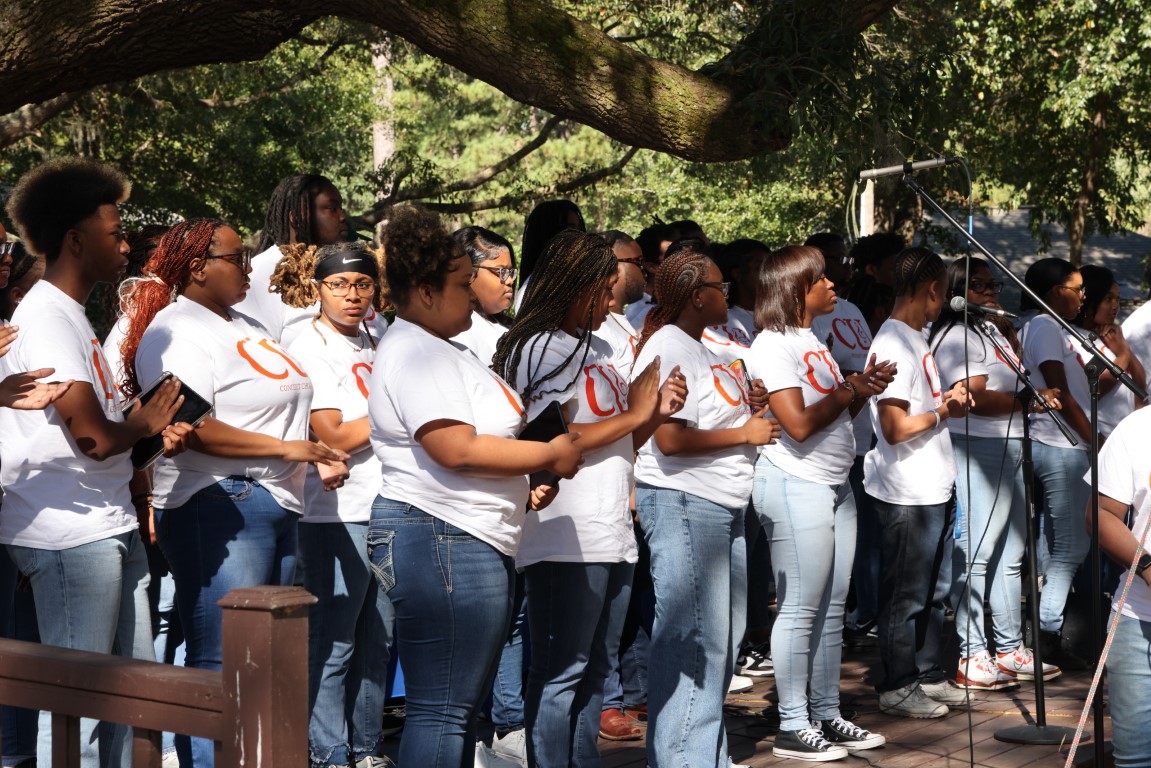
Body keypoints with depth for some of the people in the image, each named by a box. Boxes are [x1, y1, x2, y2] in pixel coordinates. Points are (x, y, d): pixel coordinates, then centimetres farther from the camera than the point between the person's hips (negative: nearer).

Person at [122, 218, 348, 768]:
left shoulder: (245, 326, 19)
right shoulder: (176, 334, -11)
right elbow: (191, 429, -21)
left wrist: (317, 456, 12)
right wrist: (283, 448, -19)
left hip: (276, 506, 10)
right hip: (217, 509, -10)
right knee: (222, 666, -10)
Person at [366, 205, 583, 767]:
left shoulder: (433, 351, 21)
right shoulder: (419, 354, -14)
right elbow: (458, 450, -24)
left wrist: (522, 487, 16)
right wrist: (550, 456, -13)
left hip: (462, 545, 12)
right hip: (442, 539, -12)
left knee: (458, 709, 13)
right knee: (443, 711, -10)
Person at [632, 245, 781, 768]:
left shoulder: (700, 347, 17)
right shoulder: (668, 348, -14)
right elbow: (671, 439, -22)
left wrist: (749, 405, 9)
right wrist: (745, 434, -12)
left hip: (721, 507, 10)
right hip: (683, 505, -10)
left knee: (723, 639, 15)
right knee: (693, 640, -7)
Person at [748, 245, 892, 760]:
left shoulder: (811, 341, 17)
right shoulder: (773, 346, -12)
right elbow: (799, 424, -20)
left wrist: (865, 388, 3)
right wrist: (848, 391, -9)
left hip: (835, 485, 9)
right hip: (795, 485, -9)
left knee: (832, 609, 12)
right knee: (801, 610, -5)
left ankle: (827, 716, 19)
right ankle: (792, 727, 2)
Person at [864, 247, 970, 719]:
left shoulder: (916, 339, 14)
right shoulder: (893, 344, -18)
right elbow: (895, 427, -24)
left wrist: (949, 400, 8)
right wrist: (943, 411, -11)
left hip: (934, 487, 10)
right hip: (907, 494, -10)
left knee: (934, 590, 18)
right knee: (906, 595, 0)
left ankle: (929, 676, 28)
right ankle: (897, 688, 10)